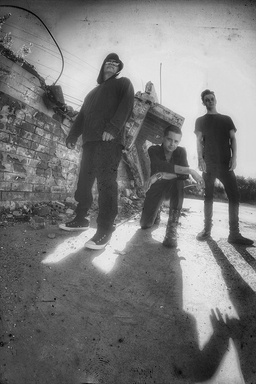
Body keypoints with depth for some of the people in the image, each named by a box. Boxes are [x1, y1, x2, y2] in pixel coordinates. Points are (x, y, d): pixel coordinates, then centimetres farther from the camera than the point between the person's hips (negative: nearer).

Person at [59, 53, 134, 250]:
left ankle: (105, 228, -18)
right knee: (84, 181, 3)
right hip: (90, 140, 7)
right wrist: (73, 135, 10)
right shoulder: (94, 91, 36)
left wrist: (113, 127, -19)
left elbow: (127, 105, -3)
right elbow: (82, 115, 27)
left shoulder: (123, 83, 18)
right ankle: (81, 218, 14)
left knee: (106, 181, -17)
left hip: (109, 139, -7)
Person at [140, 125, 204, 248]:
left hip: (172, 189, 0)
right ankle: (155, 212, 32)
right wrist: (190, 170, -41)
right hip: (155, 189, 0)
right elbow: (162, 166, -36)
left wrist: (160, 176, -37)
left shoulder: (181, 152, -10)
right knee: (145, 224, -8)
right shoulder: (153, 150, -16)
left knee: (179, 182, -35)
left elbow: (184, 175, -26)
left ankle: (172, 228, -30)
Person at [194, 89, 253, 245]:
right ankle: (207, 230, 10)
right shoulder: (200, 121, 14)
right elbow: (199, 140, 3)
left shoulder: (226, 119, 17)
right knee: (208, 196, 2)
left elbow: (233, 138, 8)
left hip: (225, 163, 1)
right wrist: (200, 159, -12)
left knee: (234, 196, -6)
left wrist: (234, 157, -8)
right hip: (208, 163, -1)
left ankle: (234, 234, -3)